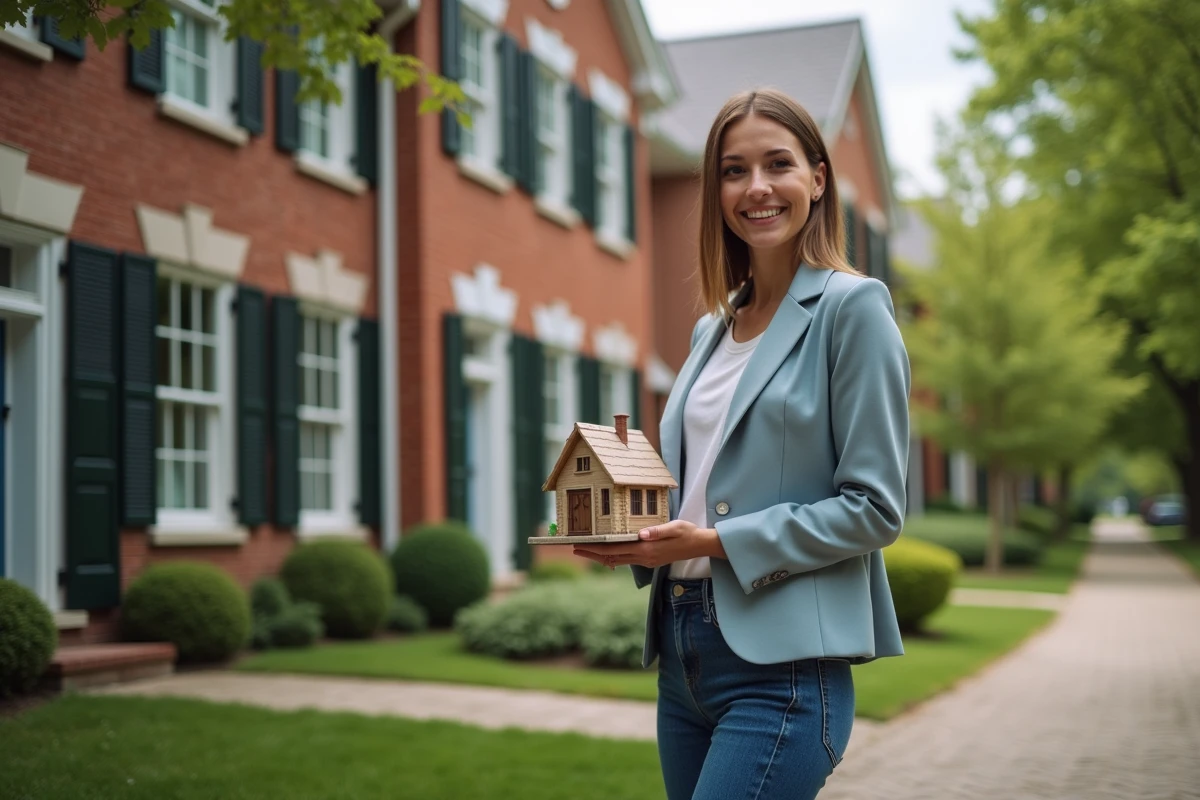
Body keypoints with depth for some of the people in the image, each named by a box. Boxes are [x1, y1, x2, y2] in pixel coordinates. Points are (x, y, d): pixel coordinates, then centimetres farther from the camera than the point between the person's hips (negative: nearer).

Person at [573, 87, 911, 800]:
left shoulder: (852, 307, -5)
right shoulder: (713, 328, 16)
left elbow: (875, 508, -10)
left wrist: (717, 542, -16)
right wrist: (637, 537, 2)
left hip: (783, 665, -7)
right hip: (681, 652, 7)